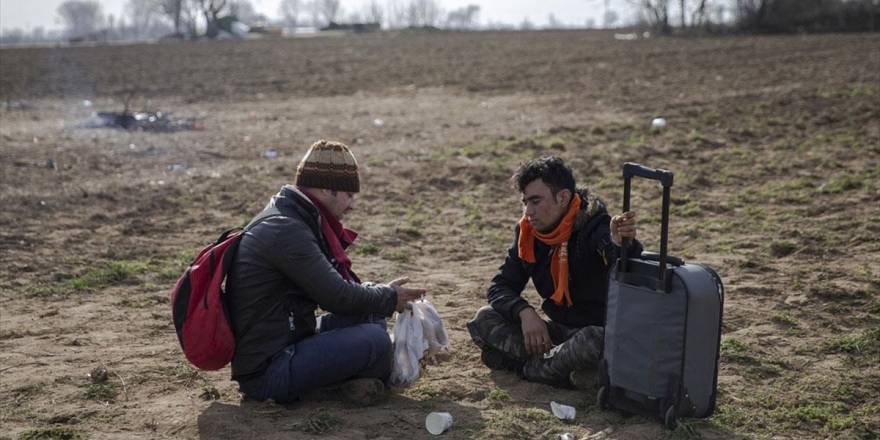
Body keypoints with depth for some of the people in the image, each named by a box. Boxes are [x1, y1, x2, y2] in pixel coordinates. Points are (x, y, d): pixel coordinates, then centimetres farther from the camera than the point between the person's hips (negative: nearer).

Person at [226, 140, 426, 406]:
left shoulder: (296, 221, 11)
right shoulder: (287, 230, -20)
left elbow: (331, 286, 18)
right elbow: (337, 297, -20)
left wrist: (384, 293, 6)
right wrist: (388, 298, -4)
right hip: (265, 374, -10)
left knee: (370, 316, 8)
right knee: (375, 341, -21)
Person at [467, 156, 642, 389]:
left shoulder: (595, 227, -20)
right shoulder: (529, 233, -1)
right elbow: (500, 286, -1)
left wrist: (622, 244, -65)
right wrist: (525, 312, -22)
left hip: (601, 331, -6)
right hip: (559, 329, 6)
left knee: (594, 341, -41)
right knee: (484, 320, -9)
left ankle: (529, 367, -16)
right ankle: (557, 363, -23)